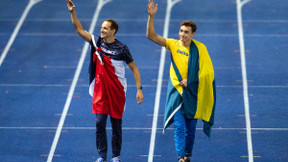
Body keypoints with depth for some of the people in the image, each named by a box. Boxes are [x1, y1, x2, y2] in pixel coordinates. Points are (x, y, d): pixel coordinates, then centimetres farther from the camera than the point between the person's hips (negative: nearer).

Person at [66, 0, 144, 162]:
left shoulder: (121, 48, -8)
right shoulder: (97, 42, 2)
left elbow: (134, 68, -3)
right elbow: (79, 29, 3)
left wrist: (139, 89, -9)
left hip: (117, 91, -3)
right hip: (100, 89, 3)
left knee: (116, 124, 4)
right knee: (100, 122, -3)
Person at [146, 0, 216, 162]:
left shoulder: (200, 48, -2)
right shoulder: (173, 44, -1)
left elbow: (207, 70, -2)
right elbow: (151, 35, -8)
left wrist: (190, 80, -11)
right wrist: (151, 16, -20)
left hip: (193, 94, 1)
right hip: (177, 92, -1)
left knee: (190, 129, 7)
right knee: (179, 127, -12)